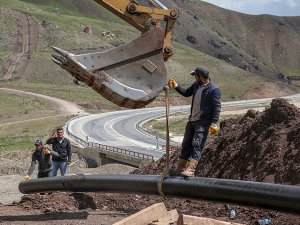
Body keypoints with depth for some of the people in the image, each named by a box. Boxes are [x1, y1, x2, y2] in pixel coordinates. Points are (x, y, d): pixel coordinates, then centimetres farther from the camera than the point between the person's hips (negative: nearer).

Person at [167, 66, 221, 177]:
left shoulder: (214, 90, -14)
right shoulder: (196, 85, 10)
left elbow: (217, 107, -18)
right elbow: (186, 93, 28)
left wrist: (214, 123, -25)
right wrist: (176, 87, 15)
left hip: (203, 122, -8)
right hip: (192, 120, 8)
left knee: (197, 145, -17)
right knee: (186, 144, 11)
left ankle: (190, 170, -26)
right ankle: (180, 169, 19)